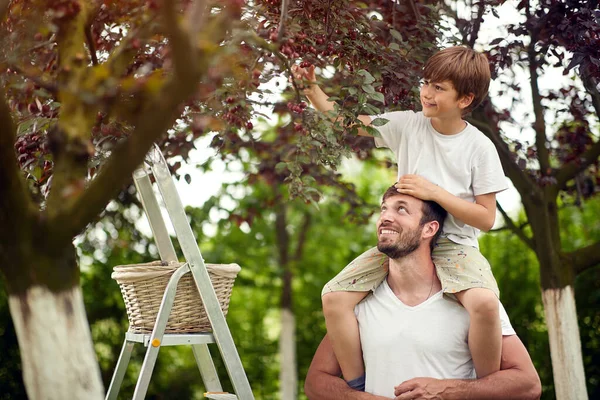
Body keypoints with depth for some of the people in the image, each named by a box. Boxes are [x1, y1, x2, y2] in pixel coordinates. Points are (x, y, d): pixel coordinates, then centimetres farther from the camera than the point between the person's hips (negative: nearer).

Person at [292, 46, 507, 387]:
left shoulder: (480, 147, -6)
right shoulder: (408, 125, 1)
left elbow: (486, 218, -6)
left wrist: (434, 192, -15)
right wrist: (311, 88, -9)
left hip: (454, 245, -3)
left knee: (484, 302, -35)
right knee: (334, 296, -15)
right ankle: (356, 387, 0)